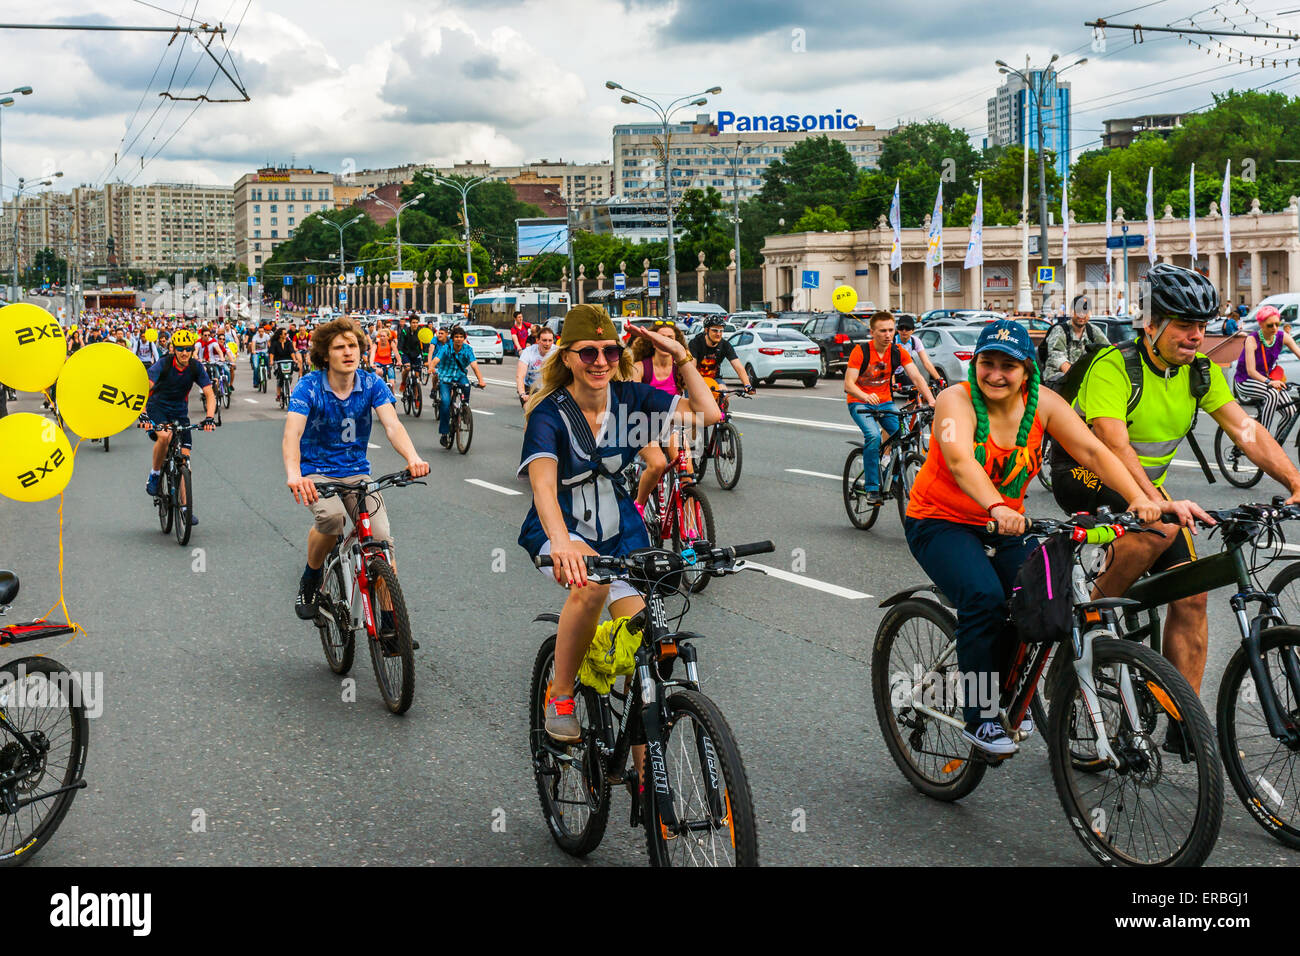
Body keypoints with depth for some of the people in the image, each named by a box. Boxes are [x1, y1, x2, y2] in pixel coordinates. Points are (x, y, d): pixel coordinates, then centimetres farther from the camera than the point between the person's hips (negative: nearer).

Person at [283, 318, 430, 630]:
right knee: (331, 517, -34)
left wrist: (413, 458, -42)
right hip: (315, 472, -2)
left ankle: (389, 620, -5)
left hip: (356, 472, 3)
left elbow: (392, 425, -21)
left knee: (381, 538, -17)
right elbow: (292, 433, -28)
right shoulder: (308, 386, -14)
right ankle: (309, 581, -5)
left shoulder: (372, 384, -7)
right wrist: (293, 474, -49)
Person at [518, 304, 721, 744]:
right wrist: (561, 543, -53)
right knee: (590, 581, -38)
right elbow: (543, 482, -35)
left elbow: (707, 413, -9)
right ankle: (559, 696, -17)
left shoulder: (629, 398, -5)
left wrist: (680, 356, -18)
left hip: (620, 532, 4)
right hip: (561, 530, -4)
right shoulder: (549, 414, -17)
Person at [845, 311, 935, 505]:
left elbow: (916, 377, -13)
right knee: (873, 436, -30)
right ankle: (872, 489, -21)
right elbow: (848, 384, -24)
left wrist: (932, 401, -30)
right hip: (860, 402, -4)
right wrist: (866, 397, -45)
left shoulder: (898, 352, -6)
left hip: (885, 402, 4)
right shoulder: (861, 351, -17)